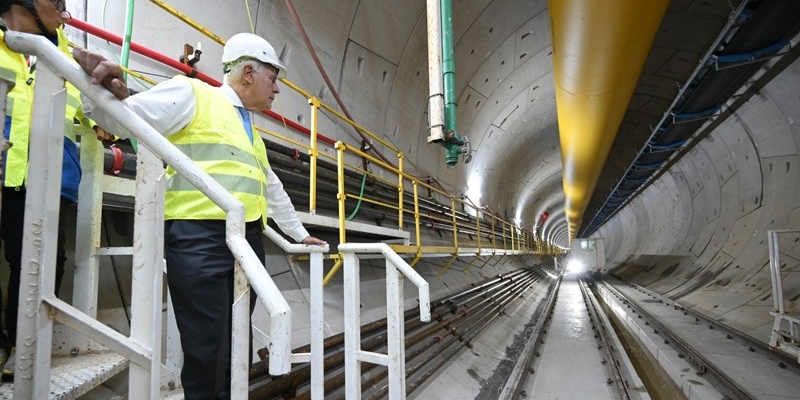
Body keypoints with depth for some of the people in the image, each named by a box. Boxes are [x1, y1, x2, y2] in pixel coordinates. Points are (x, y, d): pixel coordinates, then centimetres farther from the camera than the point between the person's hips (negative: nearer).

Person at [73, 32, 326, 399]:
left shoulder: (251, 132, 26)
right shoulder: (192, 94, 3)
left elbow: (273, 190, 33)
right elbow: (124, 119, -7)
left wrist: (300, 234, 36)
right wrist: (102, 90, -29)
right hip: (200, 239, -8)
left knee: (237, 348, 11)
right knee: (207, 352, -5)